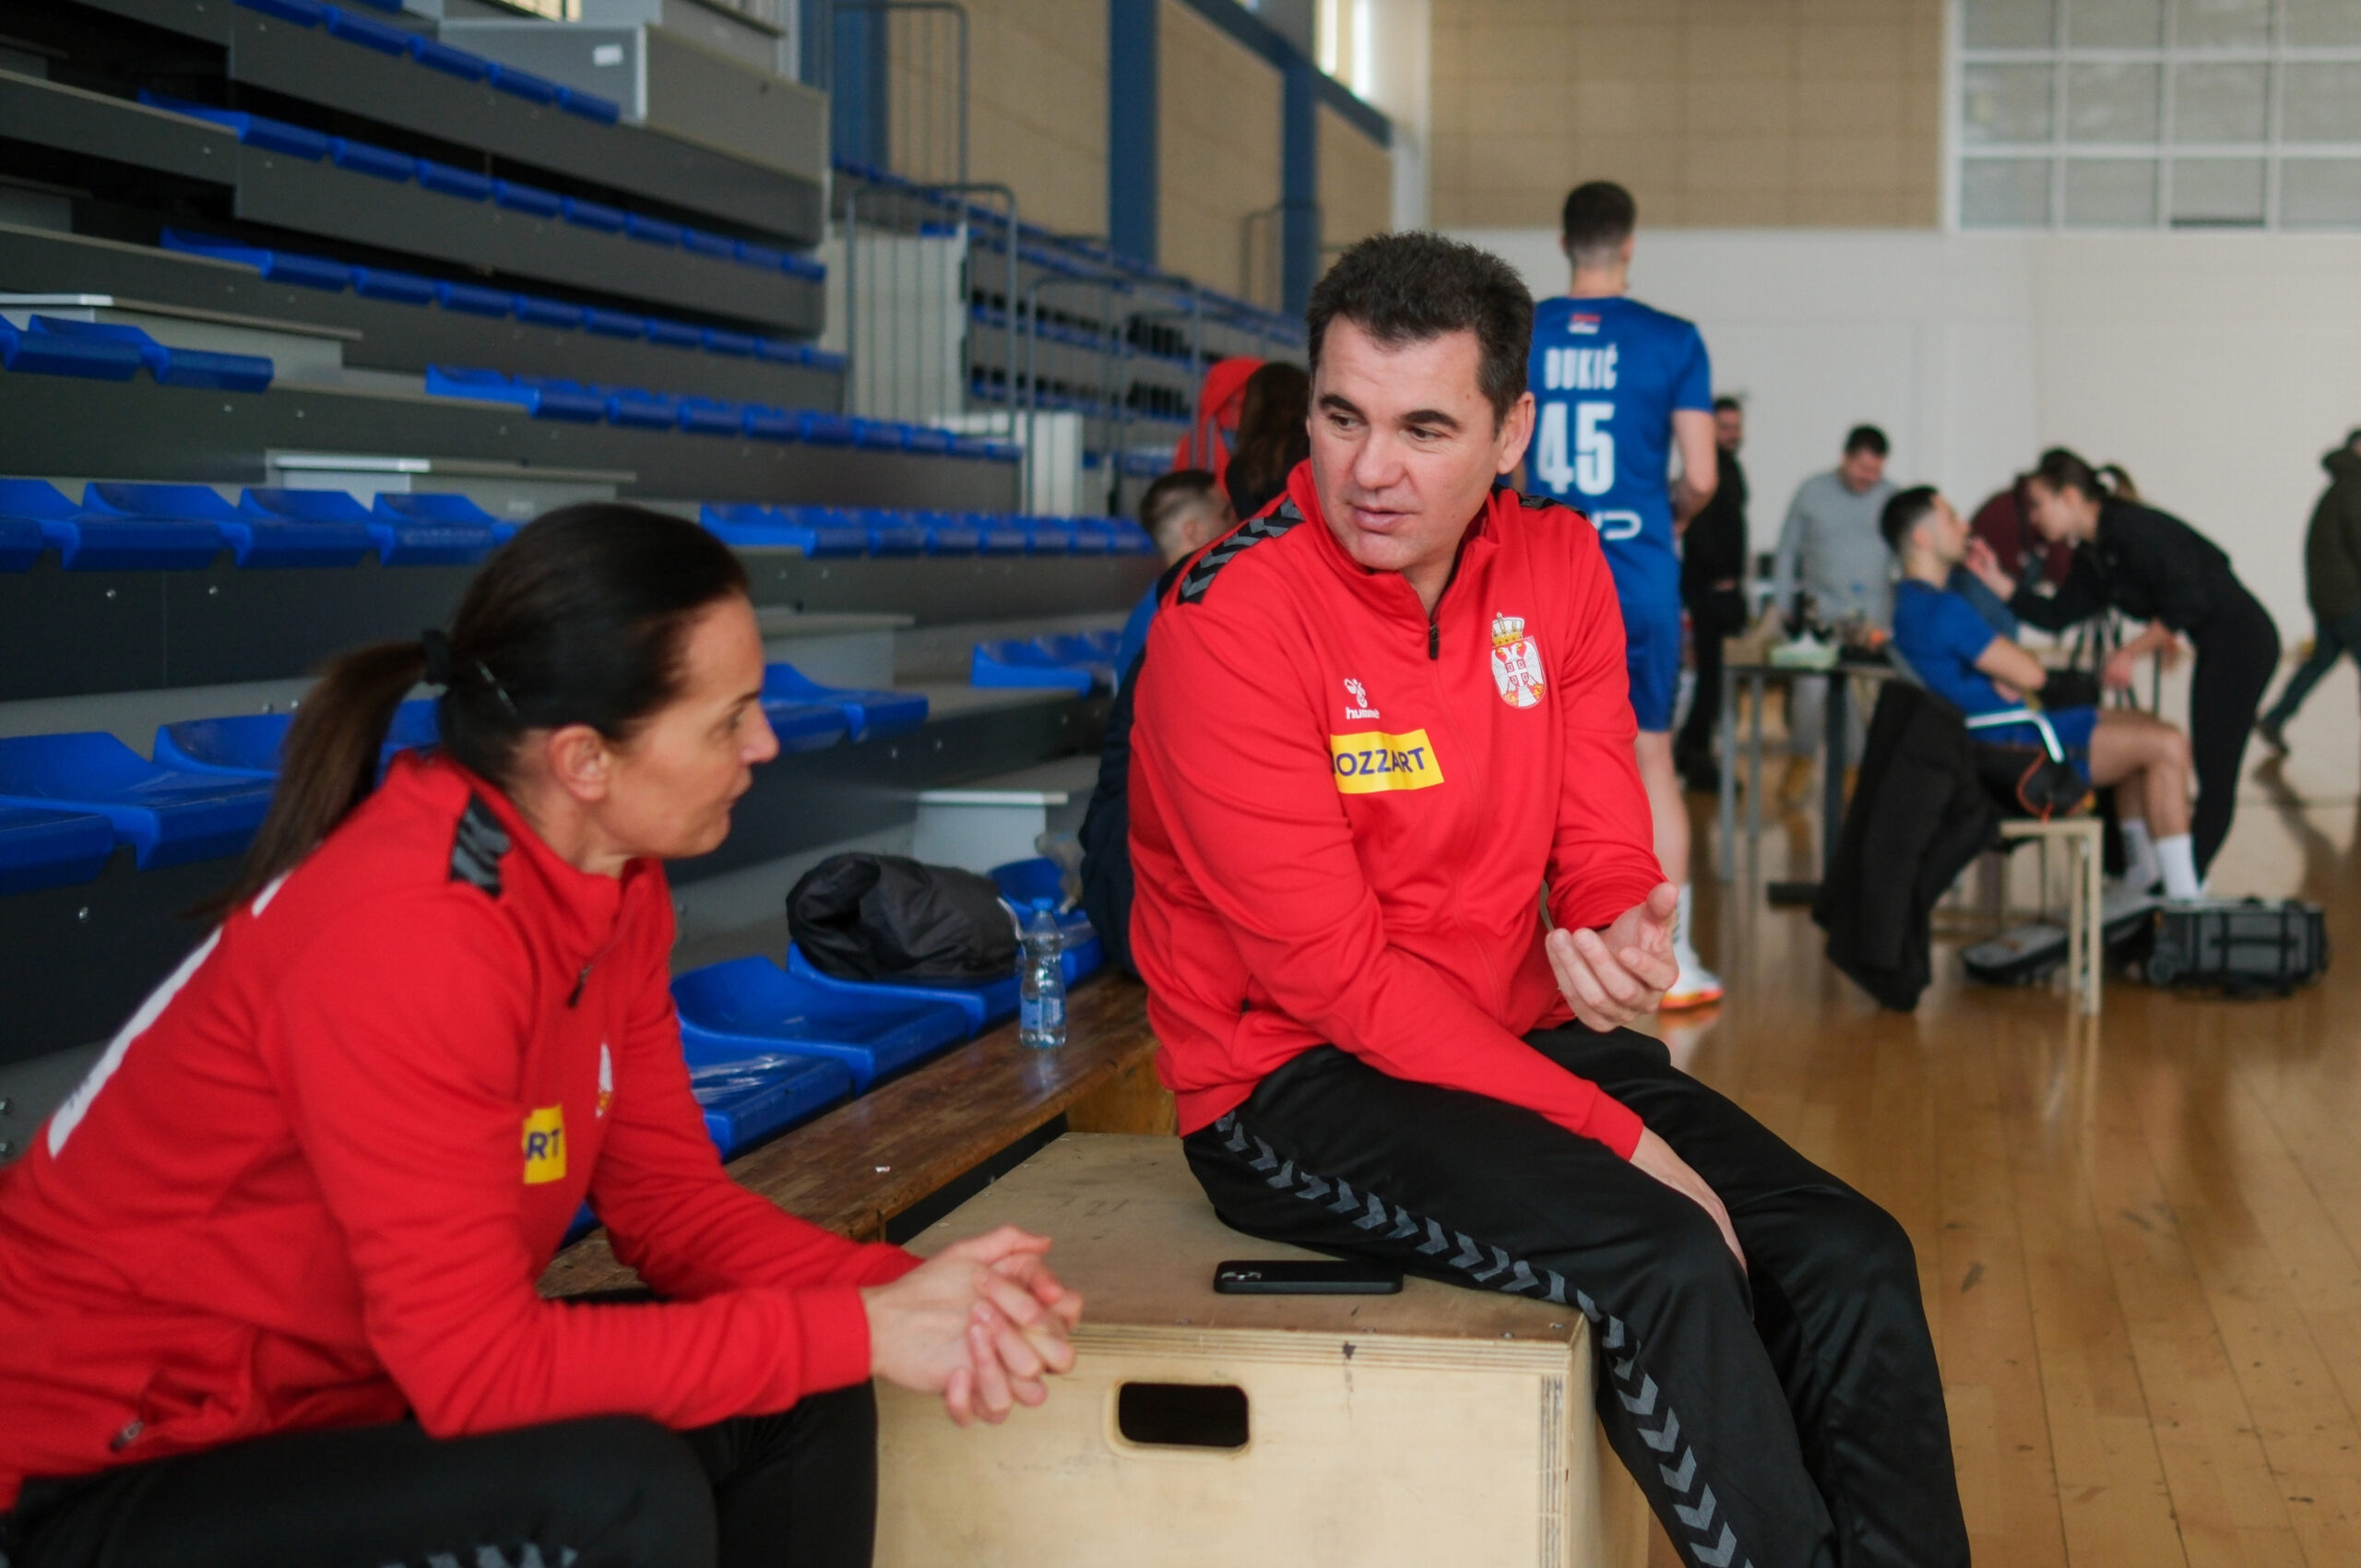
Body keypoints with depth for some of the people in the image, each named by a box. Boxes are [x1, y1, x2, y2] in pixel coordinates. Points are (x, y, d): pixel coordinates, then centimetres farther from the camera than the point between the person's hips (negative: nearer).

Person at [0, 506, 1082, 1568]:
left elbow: (670, 1195, 1)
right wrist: (862, 1331, -25)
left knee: (805, 1403, -3)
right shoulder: (402, 939, -30)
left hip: (359, 1390, 8)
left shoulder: (612, 883, -3)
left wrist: (905, 1295, -16)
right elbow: (479, 1365, -29)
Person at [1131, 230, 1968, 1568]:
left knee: (1852, 1263, -9)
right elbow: (1335, 970, -20)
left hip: (1522, 1036, 7)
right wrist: (1618, 1135, -22)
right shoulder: (1233, 620, -18)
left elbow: (1607, 853, 7)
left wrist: (1621, 938, -21)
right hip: (1293, 1085, -6)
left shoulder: (1560, 566, 1)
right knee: (1665, 1265, -27)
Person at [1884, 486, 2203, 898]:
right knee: (2168, 745, -13)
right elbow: (2030, 674, -21)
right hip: (2012, 748, -11)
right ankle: (2183, 901, -12)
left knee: (2141, 725, 25)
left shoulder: (1912, 601, 11)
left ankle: (2141, 875, 30)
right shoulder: (1941, 609, -23)